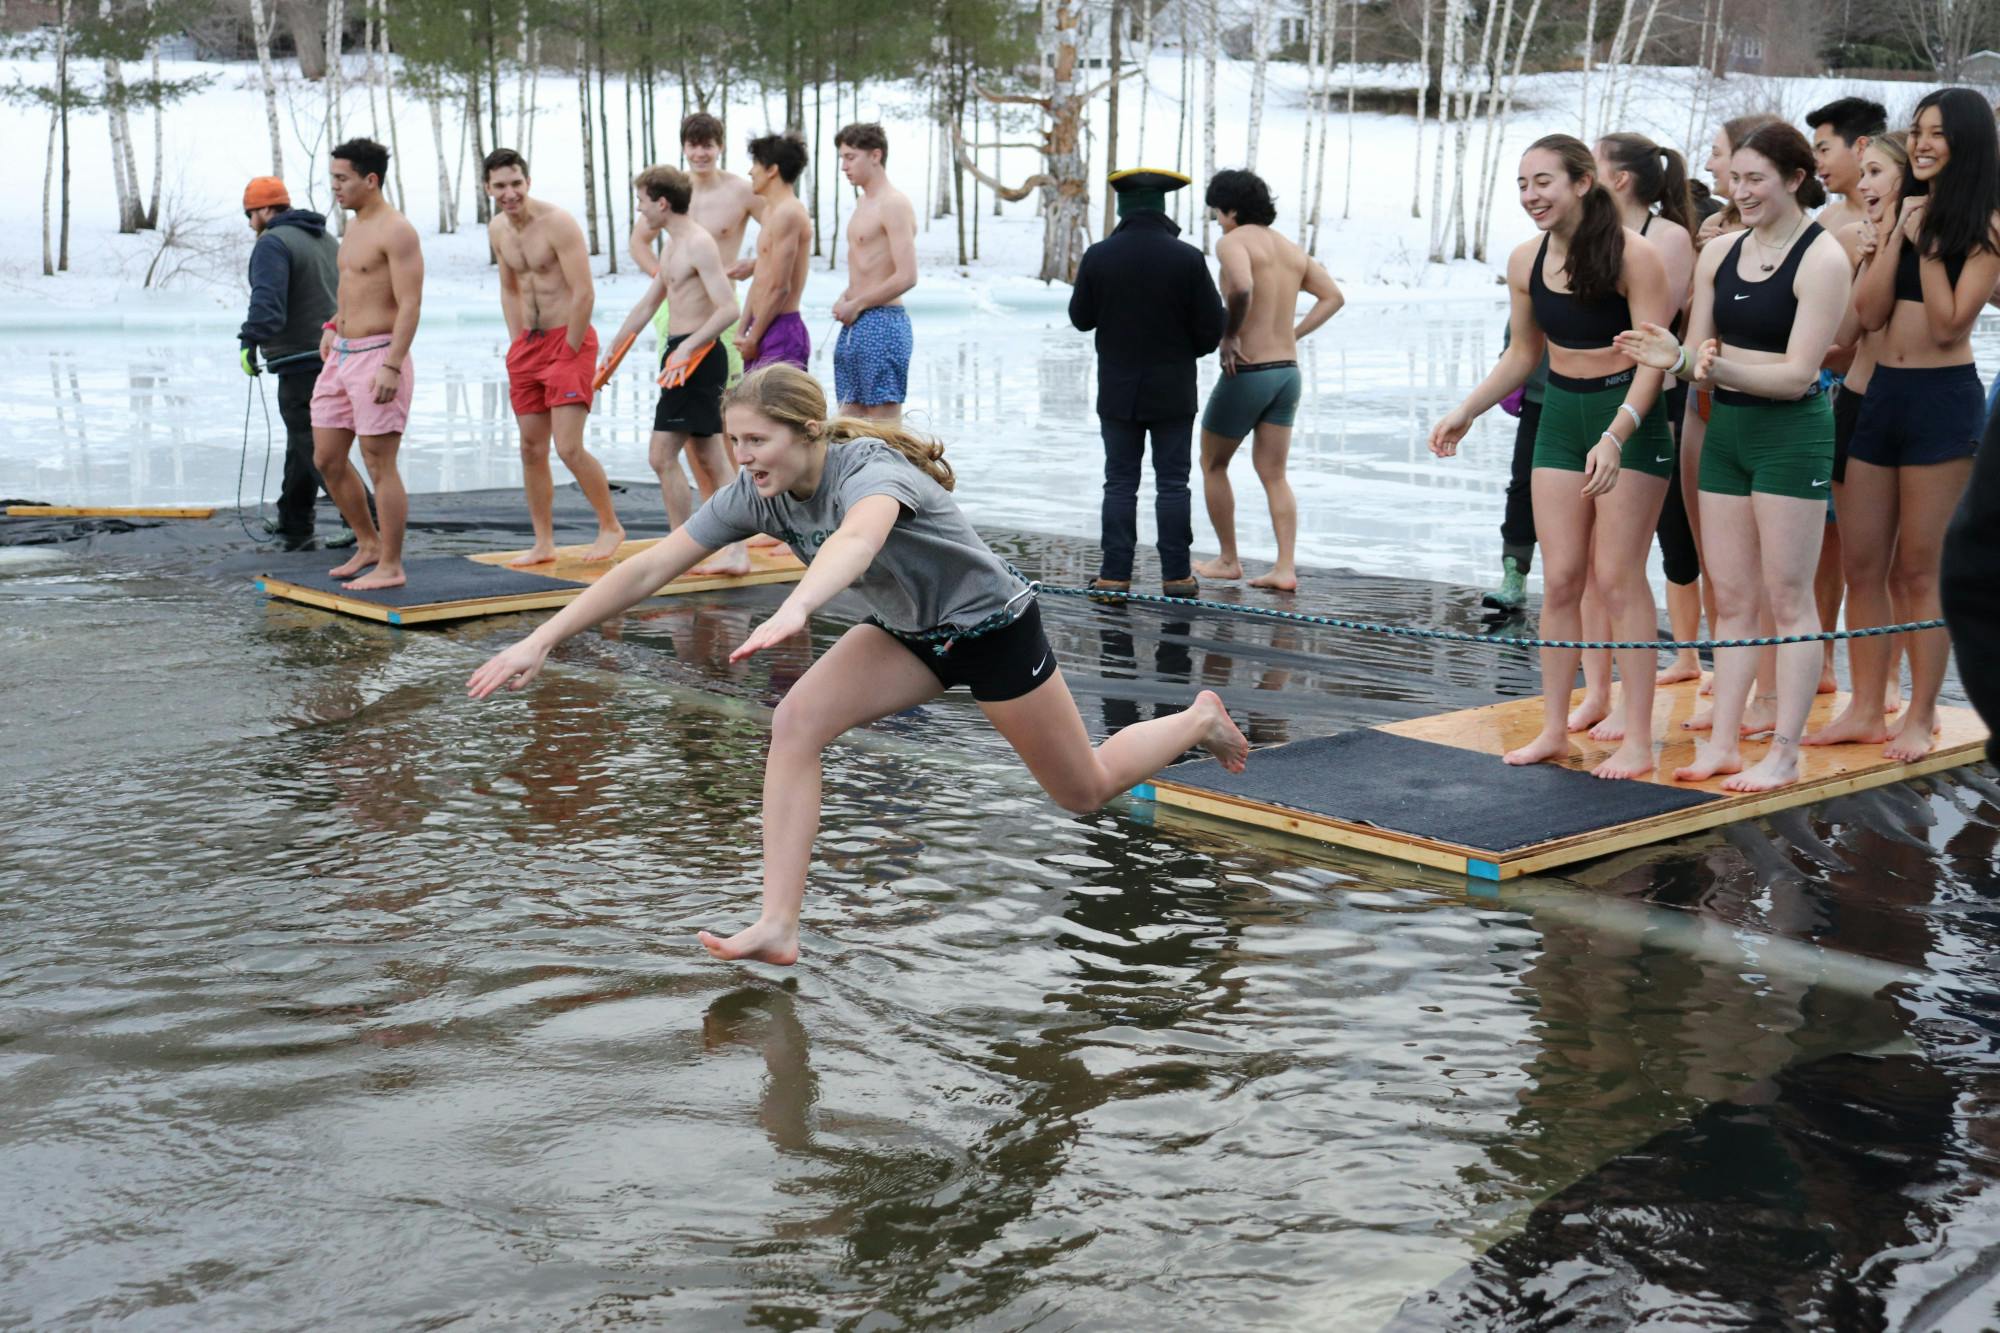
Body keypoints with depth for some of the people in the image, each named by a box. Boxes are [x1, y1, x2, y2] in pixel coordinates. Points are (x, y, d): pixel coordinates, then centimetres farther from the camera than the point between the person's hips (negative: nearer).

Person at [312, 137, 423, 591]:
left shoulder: (396, 231, -13)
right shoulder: (354, 229, 16)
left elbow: (410, 304, -20)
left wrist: (392, 366, -26)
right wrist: (334, 325, 22)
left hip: (379, 357, -9)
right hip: (342, 357, 9)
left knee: (379, 466, -5)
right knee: (327, 460, 11)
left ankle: (390, 566, 3)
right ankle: (369, 544, 25)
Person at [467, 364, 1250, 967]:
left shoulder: (871, 470, -36)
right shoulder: (756, 494, -17)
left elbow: (857, 537, -61)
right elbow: (649, 568, -18)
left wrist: (795, 611, -81)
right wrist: (541, 641, -24)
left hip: (991, 627, -6)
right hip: (909, 632, 6)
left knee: (1087, 792, 10)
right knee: (795, 725, -19)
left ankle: (1203, 719, 39)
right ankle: (779, 928, -18)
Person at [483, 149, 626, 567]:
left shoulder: (558, 223, -16)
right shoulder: (497, 229, 8)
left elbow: (584, 293, -18)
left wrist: (568, 353, -15)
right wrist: (516, 345, 12)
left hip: (570, 340, -7)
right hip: (528, 344, 7)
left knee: (569, 448, -13)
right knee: (532, 449, 7)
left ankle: (611, 527, 7)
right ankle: (544, 544, 15)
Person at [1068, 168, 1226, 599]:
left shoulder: (1098, 257, -6)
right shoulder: (1187, 258, -9)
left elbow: (1081, 318, 3)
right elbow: (1211, 328, -6)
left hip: (1117, 390, 1)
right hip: (1173, 390, -1)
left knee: (1120, 483, 6)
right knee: (1172, 483, 5)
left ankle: (1114, 575, 4)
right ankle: (1177, 575, 6)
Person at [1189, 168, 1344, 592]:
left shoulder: (1232, 242, -11)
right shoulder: (1291, 249, 12)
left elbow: (1242, 288, -31)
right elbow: (1333, 296, 13)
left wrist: (1229, 336, -17)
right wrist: (1293, 334, 10)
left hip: (1247, 372, -7)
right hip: (1287, 371, 7)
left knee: (1212, 465, 13)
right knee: (1273, 475, 9)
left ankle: (1228, 560, 19)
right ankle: (1285, 569, 0)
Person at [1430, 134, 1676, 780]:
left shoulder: (1631, 254, -15)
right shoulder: (1526, 261, 2)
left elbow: (1653, 358, -17)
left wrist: (1616, 436, -28)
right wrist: (1465, 413, 8)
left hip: (1629, 417, -5)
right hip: (1560, 418, 6)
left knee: (1618, 577, -5)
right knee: (1560, 578, 5)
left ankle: (1637, 738, 2)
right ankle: (1554, 729, 14)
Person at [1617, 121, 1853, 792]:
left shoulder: (1822, 259, -11)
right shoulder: (1719, 253, 8)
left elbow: (1797, 375, -16)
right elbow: (1701, 353, 7)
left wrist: (1720, 366, -29)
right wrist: (1677, 358, -15)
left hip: (1792, 436, -6)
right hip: (1726, 431, 6)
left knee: (1788, 598, -1)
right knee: (1730, 597, 9)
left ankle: (1784, 753, 6)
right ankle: (1723, 742, 16)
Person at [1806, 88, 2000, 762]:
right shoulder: (1903, 212, 11)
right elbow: (1869, 314, 0)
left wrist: (1929, 244, -12)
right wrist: (1898, 231, -5)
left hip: (1943, 400, -6)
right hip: (1881, 394, 6)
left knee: (1918, 571, 0)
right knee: (1863, 565, 7)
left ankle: (1920, 718, 11)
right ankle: (1865, 710, 15)